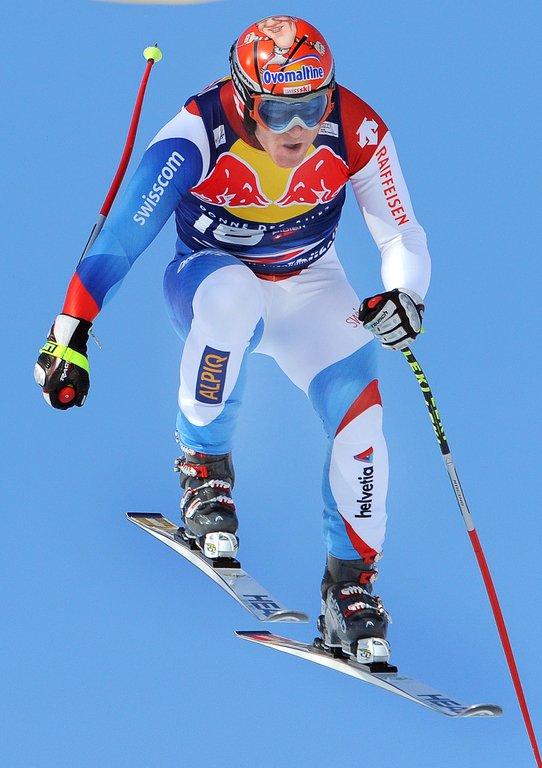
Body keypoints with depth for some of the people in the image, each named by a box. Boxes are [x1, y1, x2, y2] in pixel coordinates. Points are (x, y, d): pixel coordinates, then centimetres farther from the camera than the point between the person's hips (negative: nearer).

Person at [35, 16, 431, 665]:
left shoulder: (356, 134, -23)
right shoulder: (199, 136, -30)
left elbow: (401, 237, -17)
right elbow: (121, 234, -31)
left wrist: (404, 295, -39)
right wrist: (70, 332, -38)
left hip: (309, 289, 3)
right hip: (209, 272, -2)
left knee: (358, 409, -20)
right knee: (232, 296, -40)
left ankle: (350, 584, -2)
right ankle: (205, 466, -19)